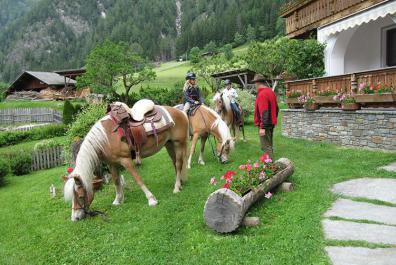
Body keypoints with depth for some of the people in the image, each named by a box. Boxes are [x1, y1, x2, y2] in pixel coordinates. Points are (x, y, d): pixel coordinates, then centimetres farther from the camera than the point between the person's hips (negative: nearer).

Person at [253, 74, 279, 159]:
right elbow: (276, 108, 18)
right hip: (271, 123, 10)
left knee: (265, 147, -6)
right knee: (269, 144, 19)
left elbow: (264, 112, -25)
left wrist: (262, 127, -25)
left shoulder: (262, 94, -19)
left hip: (265, 124, -10)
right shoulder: (271, 91, 11)